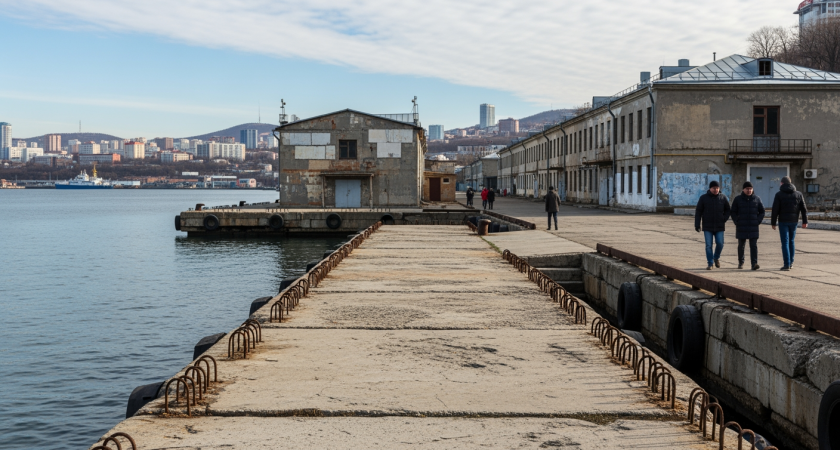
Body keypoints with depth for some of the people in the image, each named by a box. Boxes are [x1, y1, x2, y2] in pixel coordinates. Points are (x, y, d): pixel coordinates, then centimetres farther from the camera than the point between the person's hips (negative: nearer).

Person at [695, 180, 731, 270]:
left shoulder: (723, 198, 2)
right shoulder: (703, 198, -1)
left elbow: (727, 210, 13)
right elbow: (698, 212, 0)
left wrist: (724, 219, -3)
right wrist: (697, 225, -5)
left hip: (719, 226, 1)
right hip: (707, 226, -1)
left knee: (720, 244, -3)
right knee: (709, 246, -2)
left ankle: (716, 258, 25)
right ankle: (710, 263, 5)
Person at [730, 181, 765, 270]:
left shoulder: (757, 199, 6)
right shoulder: (737, 199, 3)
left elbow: (762, 211, 12)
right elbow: (733, 212, 6)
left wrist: (758, 221, -1)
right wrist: (737, 222, -5)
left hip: (753, 227, 0)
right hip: (741, 227, 0)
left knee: (754, 245, -8)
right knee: (741, 245, 10)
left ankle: (754, 264, -13)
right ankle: (741, 263, 24)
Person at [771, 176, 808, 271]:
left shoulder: (779, 194, -6)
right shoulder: (798, 194, 6)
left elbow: (775, 210, -9)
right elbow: (804, 209, 5)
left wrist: (773, 223, -3)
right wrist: (805, 221, 8)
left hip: (783, 221, -4)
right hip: (794, 221, 4)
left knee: (785, 242, -3)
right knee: (791, 241, 17)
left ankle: (787, 264, -7)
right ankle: (791, 262, 20)